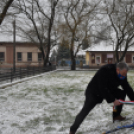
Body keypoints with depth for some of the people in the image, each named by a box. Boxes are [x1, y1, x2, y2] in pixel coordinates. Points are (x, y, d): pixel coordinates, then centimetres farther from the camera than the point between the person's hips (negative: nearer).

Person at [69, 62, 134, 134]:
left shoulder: (122, 75, -13)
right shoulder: (104, 71, -36)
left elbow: (127, 87, -5)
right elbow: (103, 89, -37)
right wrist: (113, 100, -34)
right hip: (94, 92, -7)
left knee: (122, 93, -2)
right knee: (85, 110, -18)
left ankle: (116, 116, 13)